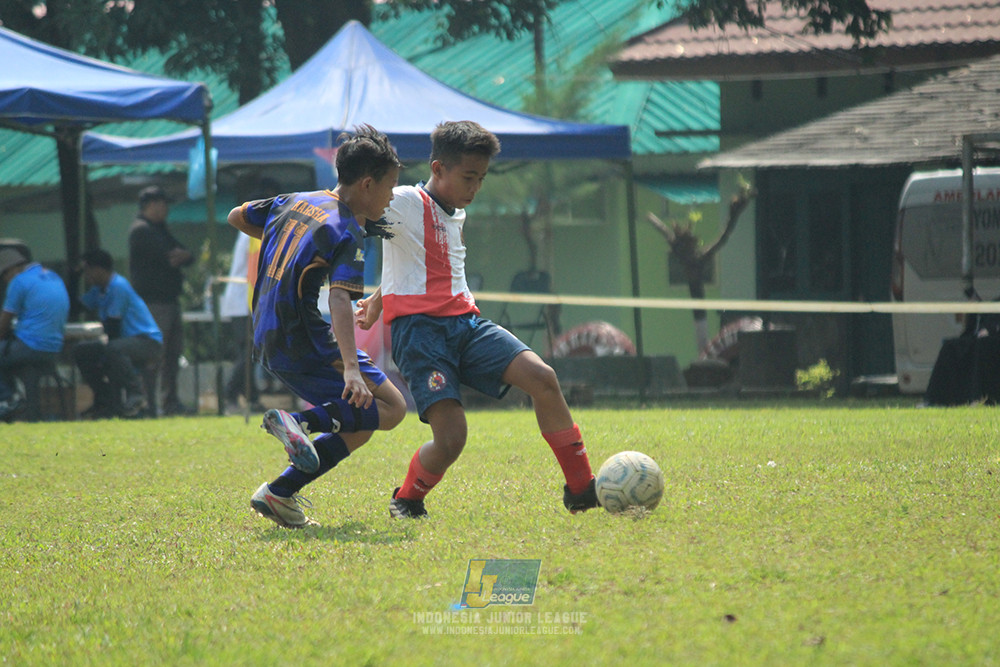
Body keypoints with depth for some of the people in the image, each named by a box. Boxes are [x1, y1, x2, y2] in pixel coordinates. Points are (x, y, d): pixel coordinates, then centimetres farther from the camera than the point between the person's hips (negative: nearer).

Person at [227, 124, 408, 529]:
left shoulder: (295, 202, 11)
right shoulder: (346, 232, -13)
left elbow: (236, 217, 25)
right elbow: (339, 299, -28)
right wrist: (351, 368, -38)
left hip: (268, 341, 8)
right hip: (304, 342, -8)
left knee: (356, 427, 15)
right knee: (390, 408, -4)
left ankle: (279, 493, 4)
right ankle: (301, 422, -22)